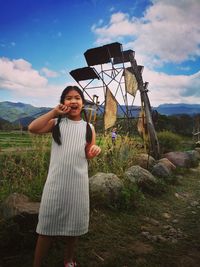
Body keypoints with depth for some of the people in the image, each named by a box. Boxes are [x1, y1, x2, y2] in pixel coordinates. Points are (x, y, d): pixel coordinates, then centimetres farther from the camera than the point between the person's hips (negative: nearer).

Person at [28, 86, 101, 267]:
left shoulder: (89, 128, 5)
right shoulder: (56, 123, 1)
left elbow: (88, 156, 7)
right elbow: (32, 128, -15)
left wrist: (95, 150, -16)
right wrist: (54, 112, -14)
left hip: (78, 182, 2)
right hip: (56, 181, -1)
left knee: (73, 224, 17)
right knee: (48, 225, 10)